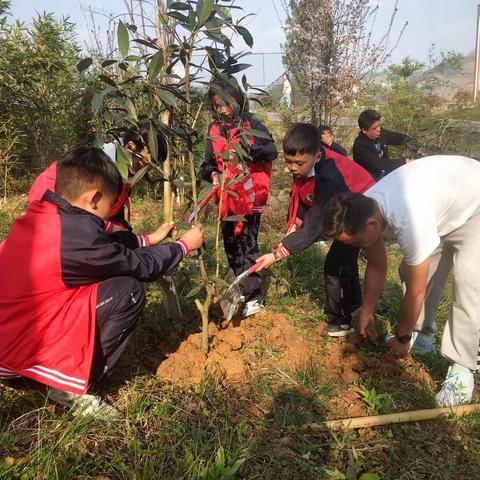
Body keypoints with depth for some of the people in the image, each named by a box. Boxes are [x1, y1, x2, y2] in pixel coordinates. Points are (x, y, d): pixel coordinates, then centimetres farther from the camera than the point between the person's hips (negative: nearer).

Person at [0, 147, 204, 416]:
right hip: (22, 350, -9)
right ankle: (74, 386, -2)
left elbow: (111, 250, 16)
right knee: (129, 291, -13)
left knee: (107, 276, 16)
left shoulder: (38, 218, 3)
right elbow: (144, 267, -8)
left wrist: (151, 239, 22)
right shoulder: (79, 232, -22)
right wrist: (185, 245, 8)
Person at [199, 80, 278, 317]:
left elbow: (271, 151, -13)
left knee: (247, 243, -5)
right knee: (230, 243, 14)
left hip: (249, 195, -6)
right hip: (226, 197, 6)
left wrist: (250, 148, -28)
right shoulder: (213, 129, 9)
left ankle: (254, 296, 5)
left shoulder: (251, 124, -4)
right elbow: (208, 162, 11)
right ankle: (241, 287, 31)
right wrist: (212, 174, -10)